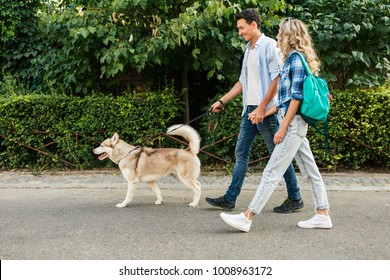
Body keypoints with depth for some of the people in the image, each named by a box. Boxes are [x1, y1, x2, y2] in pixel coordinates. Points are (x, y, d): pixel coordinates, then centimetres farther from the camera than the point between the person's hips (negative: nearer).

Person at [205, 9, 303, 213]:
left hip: (266, 111, -8)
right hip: (250, 110, 9)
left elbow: (277, 78, -16)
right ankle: (230, 199, 11)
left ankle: (295, 199, 12)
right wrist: (222, 101, 18)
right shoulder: (249, 49, 17)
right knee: (241, 153, 7)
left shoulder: (269, 45, -9)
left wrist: (262, 108, -19)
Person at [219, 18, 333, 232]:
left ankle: (247, 218, -8)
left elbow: (297, 97, -17)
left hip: (293, 123, -10)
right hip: (294, 124, 10)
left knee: (272, 171, -10)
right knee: (310, 171, 10)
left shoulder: (297, 59, -10)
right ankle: (323, 215, 16)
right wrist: (264, 113, 22)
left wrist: (283, 128, -18)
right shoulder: (292, 59, 18)